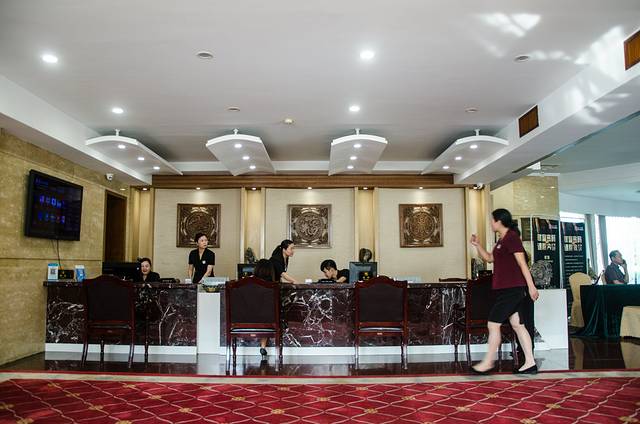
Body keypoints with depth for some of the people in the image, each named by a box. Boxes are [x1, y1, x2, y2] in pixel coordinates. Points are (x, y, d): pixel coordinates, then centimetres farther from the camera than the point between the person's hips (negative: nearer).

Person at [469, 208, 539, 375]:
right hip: (507, 289, 10)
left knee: (493, 324, -4)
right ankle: (530, 363, 13)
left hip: (511, 289, -10)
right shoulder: (502, 240, 17)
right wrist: (477, 245, 13)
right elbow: (489, 258, 26)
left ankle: (488, 363, 4)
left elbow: (522, 263, -16)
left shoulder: (512, 237, -12)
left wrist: (531, 286, -18)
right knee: (517, 325, 9)